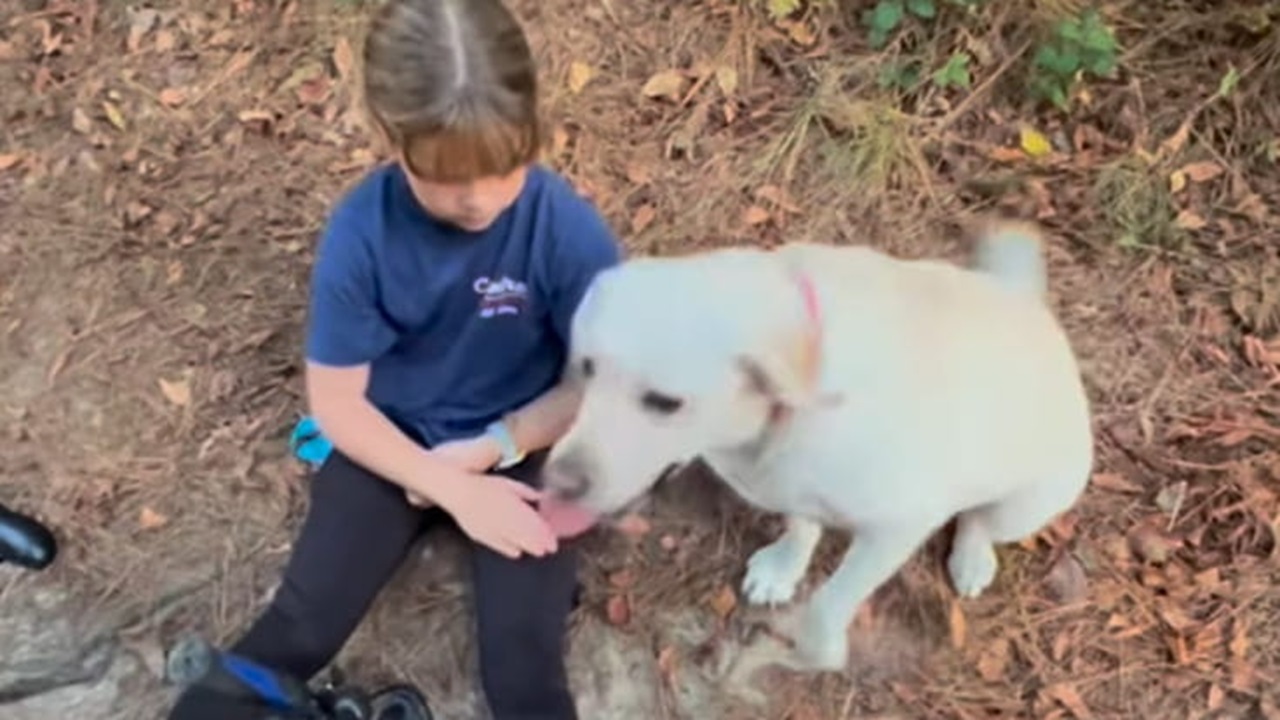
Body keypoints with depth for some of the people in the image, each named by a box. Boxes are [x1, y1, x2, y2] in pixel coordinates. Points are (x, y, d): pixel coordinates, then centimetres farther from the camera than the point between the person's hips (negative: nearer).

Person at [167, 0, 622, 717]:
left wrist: (487, 450, -17)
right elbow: (336, 400, -12)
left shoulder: (571, 231, -22)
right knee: (298, 630, -7)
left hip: (522, 445, 0)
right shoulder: (360, 232, -20)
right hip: (395, 441, 1)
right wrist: (451, 490, -19)